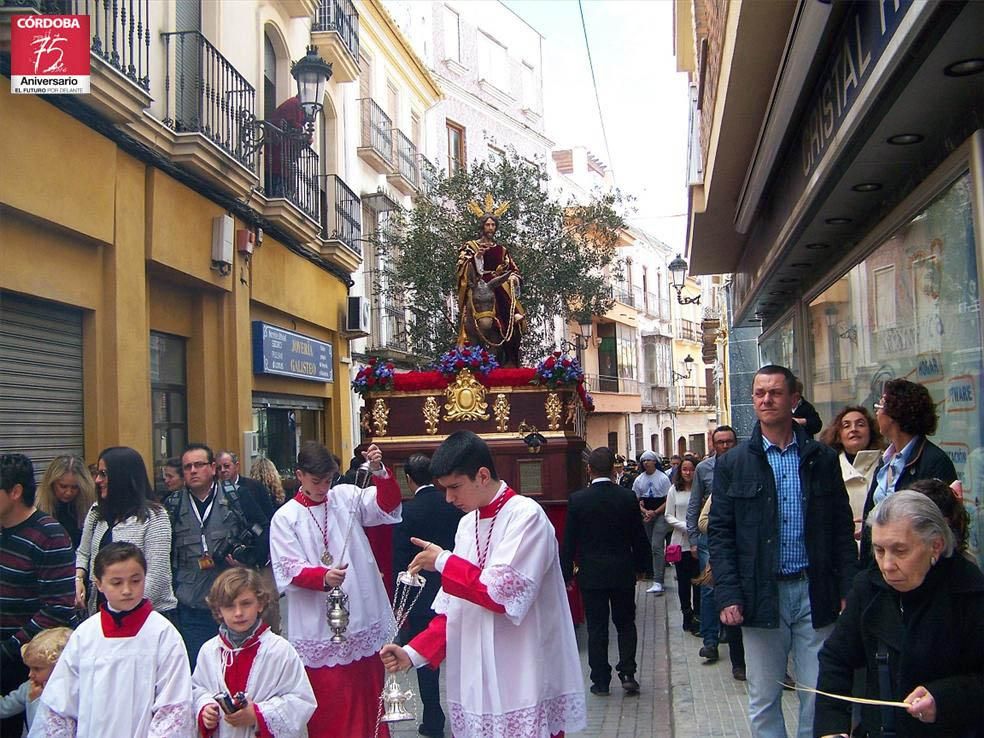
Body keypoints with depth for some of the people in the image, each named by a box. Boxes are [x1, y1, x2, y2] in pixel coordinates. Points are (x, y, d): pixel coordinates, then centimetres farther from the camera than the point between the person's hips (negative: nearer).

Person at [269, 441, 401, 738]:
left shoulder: (346, 497, 6)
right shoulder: (285, 518, 0)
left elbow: (388, 505, -6)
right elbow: (290, 569, -8)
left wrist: (379, 471, -23)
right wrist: (324, 577, -26)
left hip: (363, 619, 3)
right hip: (318, 625, -2)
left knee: (368, 696, 13)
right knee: (328, 704, 3)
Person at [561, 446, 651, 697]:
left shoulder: (577, 499, -9)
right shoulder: (628, 497, -5)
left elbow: (569, 540, -5)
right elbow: (639, 537, 2)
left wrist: (567, 573, 4)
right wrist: (642, 566, 15)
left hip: (591, 573, -1)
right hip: (623, 572, 1)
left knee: (597, 629, 7)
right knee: (626, 624, 15)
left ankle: (601, 680, 11)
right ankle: (627, 673, 7)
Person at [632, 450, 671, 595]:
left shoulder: (663, 478, -5)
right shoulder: (639, 480, 7)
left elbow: (668, 501, -5)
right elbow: (635, 500, 9)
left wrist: (655, 512, -14)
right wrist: (644, 511, -9)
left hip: (660, 515, -5)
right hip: (646, 516, 5)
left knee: (656, 546, -14)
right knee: (654, 546, 10)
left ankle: (658, 582, -16)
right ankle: (660, 573, 22)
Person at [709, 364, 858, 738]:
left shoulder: (823, 459, 6)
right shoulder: (732, 463, 2)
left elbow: (842, 529, 7)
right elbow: (720, 534, 0)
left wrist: (848, 590, 0)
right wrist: (728, 595, -8)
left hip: (815, 592, 1)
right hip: (761, 595, 0)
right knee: (763, 700, 9)